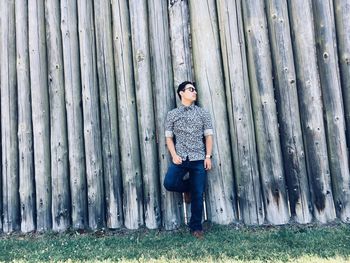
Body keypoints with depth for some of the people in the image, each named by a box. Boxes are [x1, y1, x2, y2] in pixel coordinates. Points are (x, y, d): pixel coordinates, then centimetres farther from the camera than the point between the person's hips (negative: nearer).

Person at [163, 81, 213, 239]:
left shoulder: (202, 113, 8)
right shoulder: (172, 114, 6)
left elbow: (208, 136, 7)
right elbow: (168, 137, 4)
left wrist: (208, 156, -3)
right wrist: (174, 155, -9)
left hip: (199, 159, 1)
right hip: (180, 158, 0)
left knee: (198, 194, 2)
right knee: (169, 183, -21)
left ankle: (196, 227, 19)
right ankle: (187, 188, 14)